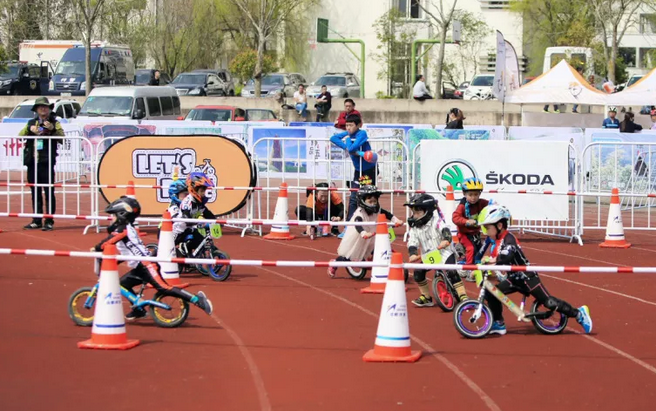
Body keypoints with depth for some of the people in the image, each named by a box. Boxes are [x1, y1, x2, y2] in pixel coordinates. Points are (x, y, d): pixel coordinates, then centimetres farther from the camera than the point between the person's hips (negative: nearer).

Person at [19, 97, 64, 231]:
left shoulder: (55, 123, 6)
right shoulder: (31, 123, 18)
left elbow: (62, 139, -6)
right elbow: (20, 136, 6)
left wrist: (52, 129, -19)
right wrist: (30, 129, -10)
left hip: (47, 163, -4)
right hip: (32, 162, 5)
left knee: (49, 192, -5)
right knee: (35, 192, 9)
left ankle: (49, 221, -3)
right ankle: (36, 221, 15)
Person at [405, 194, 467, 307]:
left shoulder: (435, 221, -16)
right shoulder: (414, 227, -1)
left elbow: (445, 229, -34)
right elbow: (412, 242, -8)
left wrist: (446, 239, -55)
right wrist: (413, 254, -28)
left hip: (444, 252, -6)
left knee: (451, 272, -26)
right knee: (418, 272, -6)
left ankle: (463, 296, -23)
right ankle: (426, 298, 12)